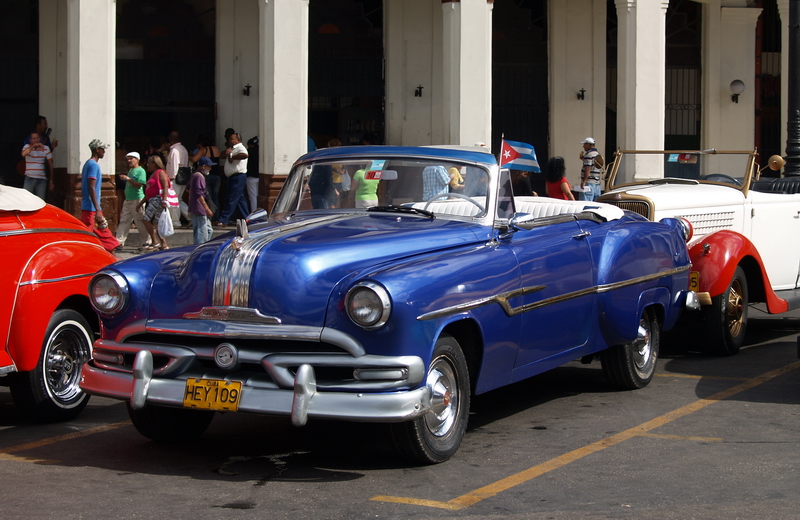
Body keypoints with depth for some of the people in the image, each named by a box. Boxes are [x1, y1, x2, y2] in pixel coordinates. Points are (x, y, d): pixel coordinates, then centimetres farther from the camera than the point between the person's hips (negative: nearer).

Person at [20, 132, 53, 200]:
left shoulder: (46, 148, 4)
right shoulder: (27, 147, 2)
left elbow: (50, 164, 7)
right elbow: (23, 154, -23)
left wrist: (51, 181, 5)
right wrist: (33, 145, -29)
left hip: (42, 179, 1)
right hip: (29, 178, -1)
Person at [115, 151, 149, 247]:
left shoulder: (141, 171, -7)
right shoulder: (130, 170, 18)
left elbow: (139, 185, -17)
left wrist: (128, 179, -20)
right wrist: (124, 179, 11)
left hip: (137, 199, -8)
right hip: (128, 200, 8)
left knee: (140, 221, -4)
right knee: (124, 220, 4)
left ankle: (148, 241, 5)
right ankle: (119, 241, 3)